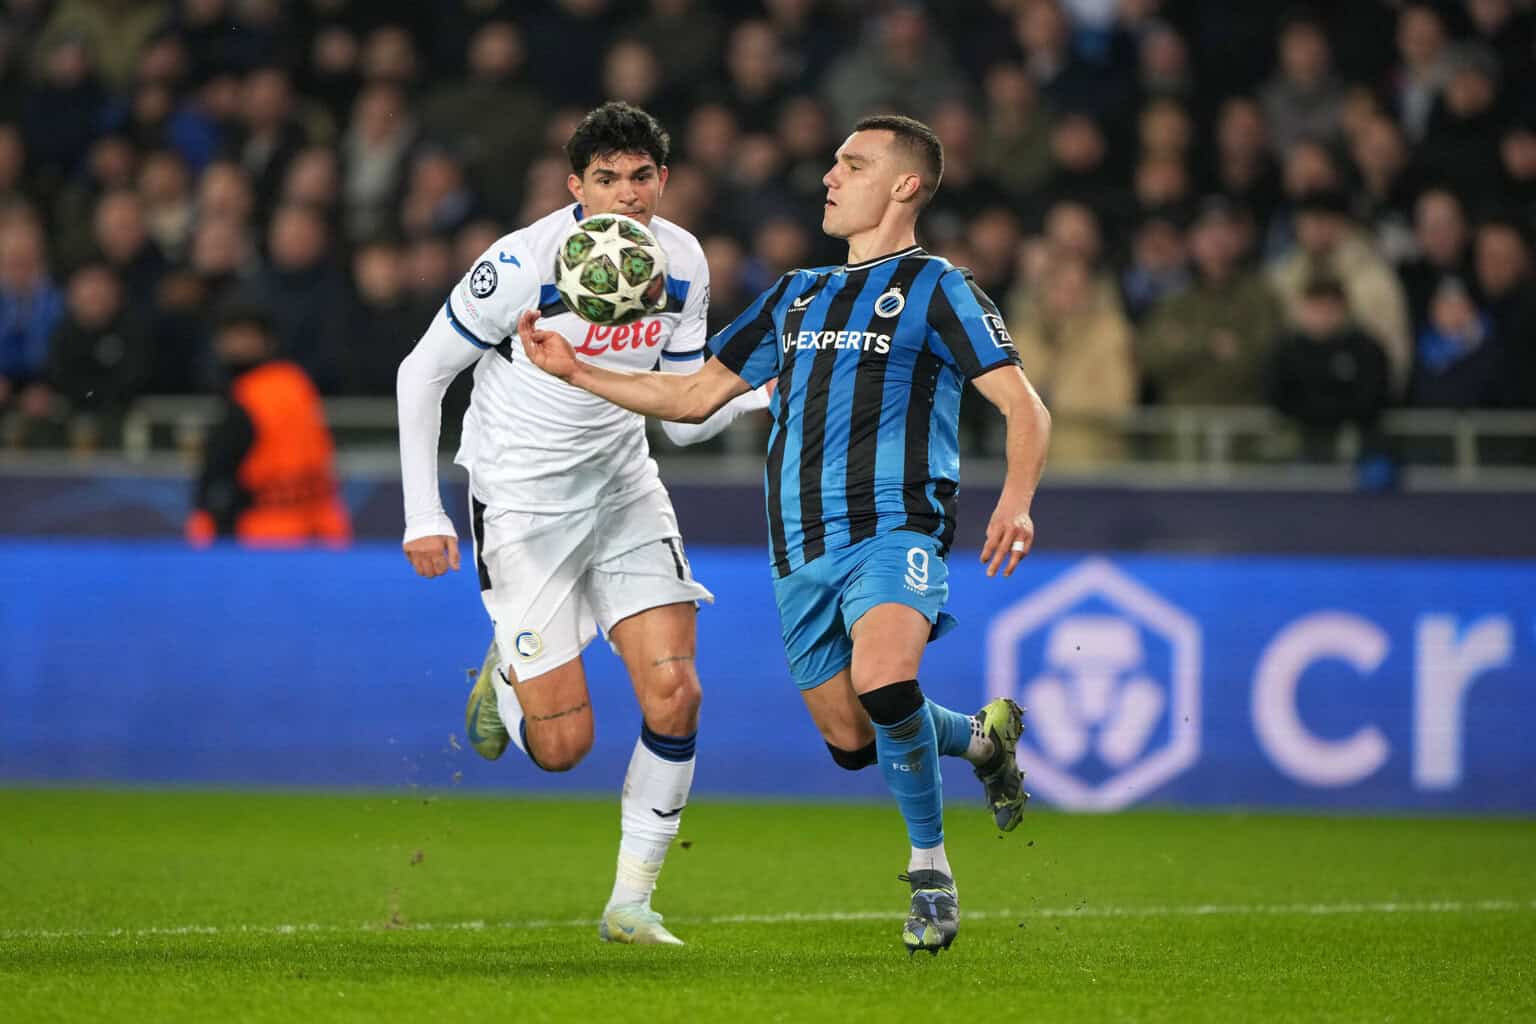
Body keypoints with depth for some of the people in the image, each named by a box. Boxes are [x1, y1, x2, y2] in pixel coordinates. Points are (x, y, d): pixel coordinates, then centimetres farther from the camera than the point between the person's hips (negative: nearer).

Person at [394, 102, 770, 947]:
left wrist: (755, 393, -16)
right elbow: (421, 374, -9)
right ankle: (504, 677, 28)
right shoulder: (523, 265, -19)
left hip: (623, 487, 5)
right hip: (522, 501, -5)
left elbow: (682, 416, 5)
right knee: (562, 744, -9)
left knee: (674, 694, -12)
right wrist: (423, 515, -14)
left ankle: (631, 902, 2)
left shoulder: (682, 263, -2)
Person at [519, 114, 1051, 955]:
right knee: (852, 738, 4)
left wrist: (1016, 501, -24)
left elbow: (1025, 408, -6)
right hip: (802, 543, 6)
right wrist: (575, 371, 16)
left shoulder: (934, 288, 1)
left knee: (883, 680, -31)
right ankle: (982, 738, 36)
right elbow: (695, 396, 23)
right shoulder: (797, 296, 20)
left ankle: (930, 870, -11)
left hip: (892, 527, -6)